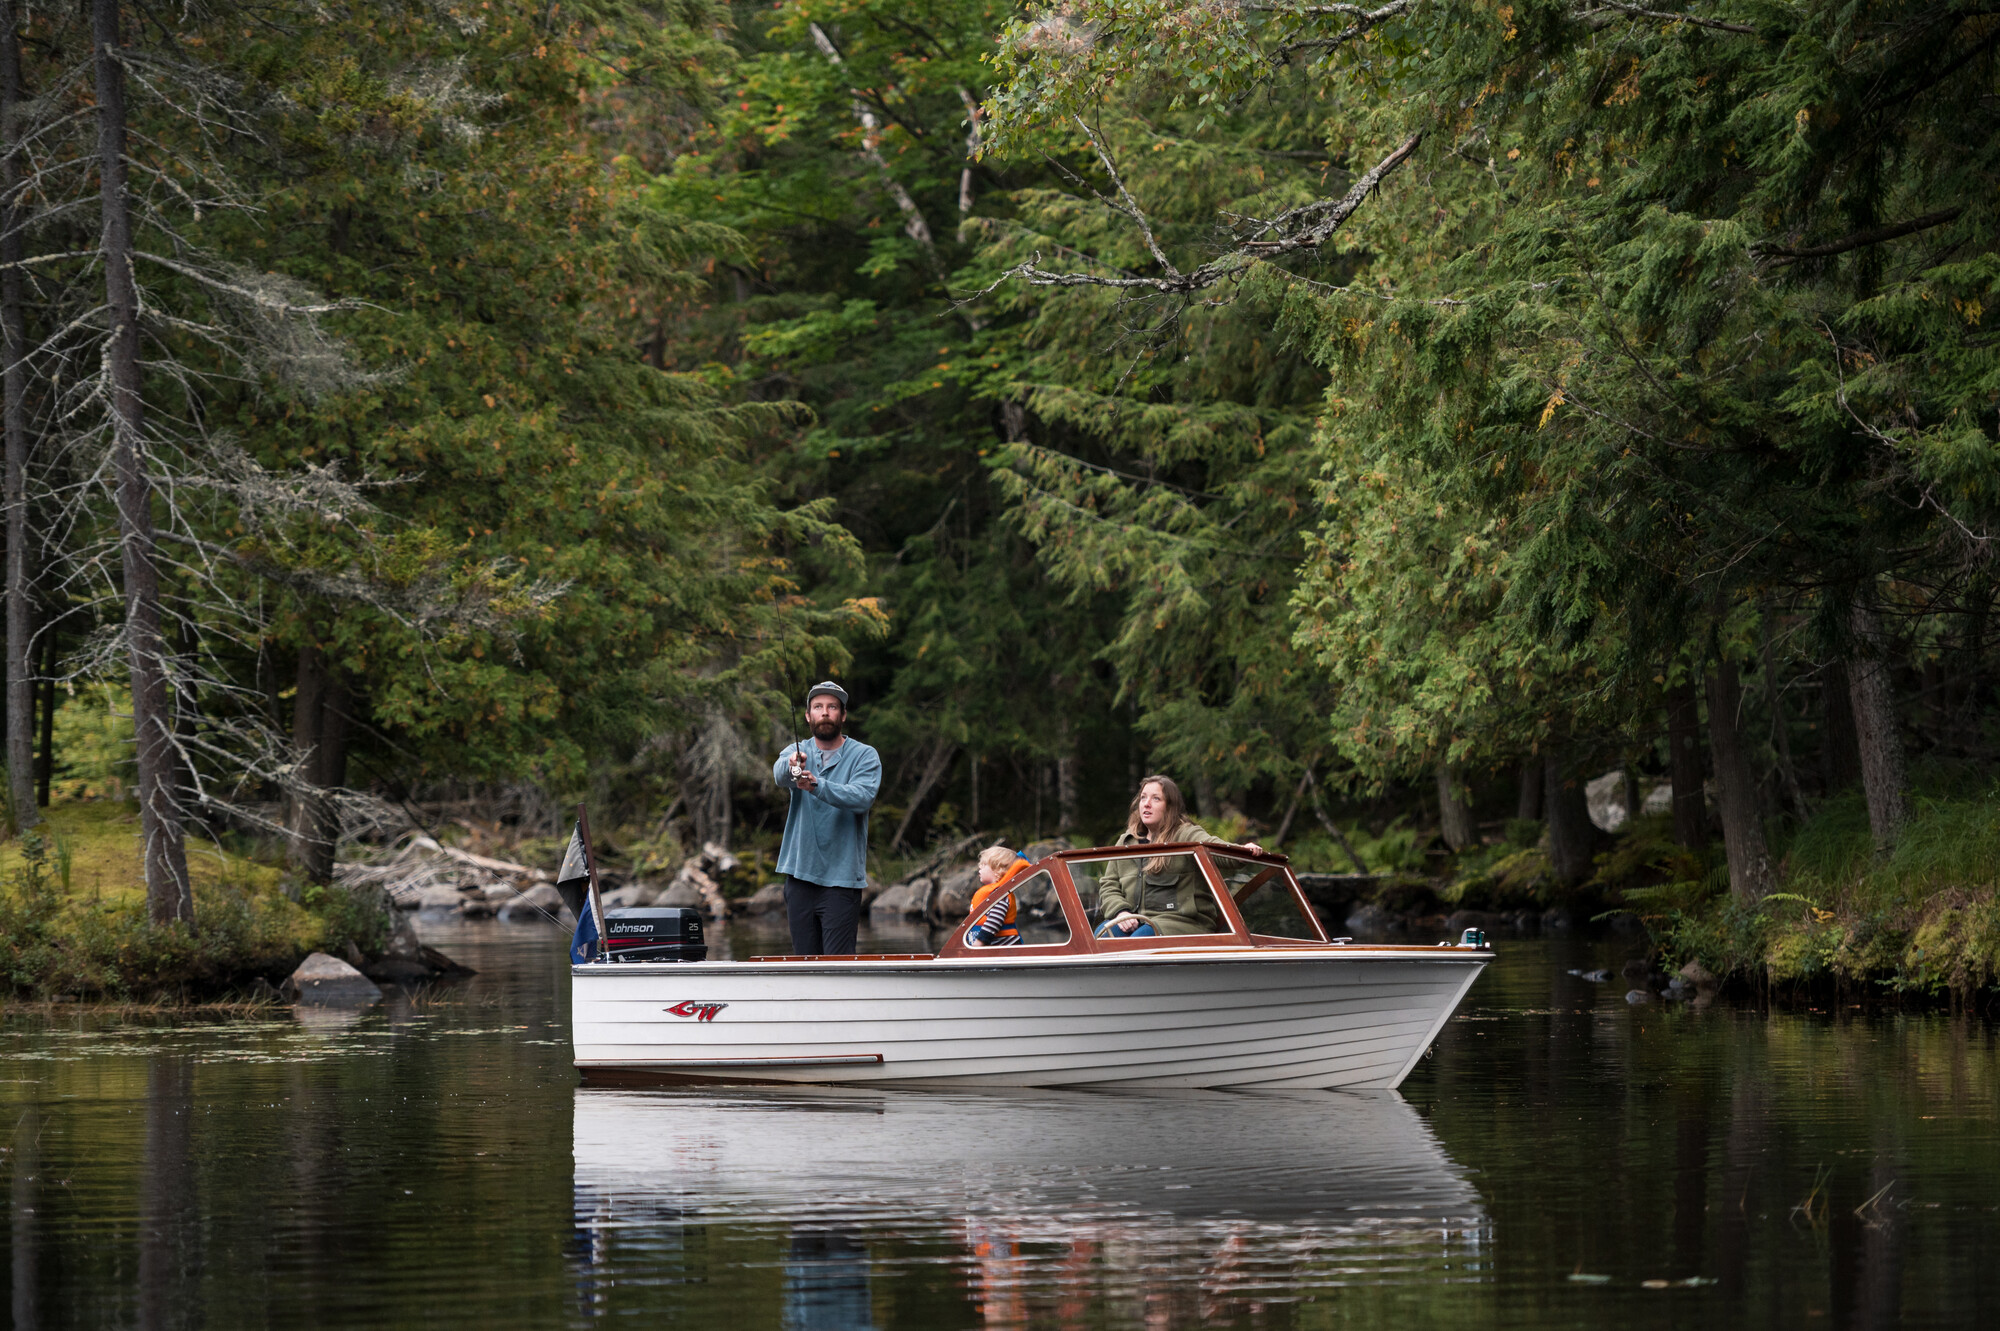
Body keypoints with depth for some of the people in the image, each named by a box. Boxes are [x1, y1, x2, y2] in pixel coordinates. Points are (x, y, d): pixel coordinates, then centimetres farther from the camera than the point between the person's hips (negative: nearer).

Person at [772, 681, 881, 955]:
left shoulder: (864, 756, 1)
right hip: (800, 875, 4)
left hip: (841, 878, -4)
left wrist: (816, 785, -33)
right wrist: (790, 766, -40)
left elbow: (863, 797, -18)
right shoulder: (797, 753, 10)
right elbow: (779, 774, -14)